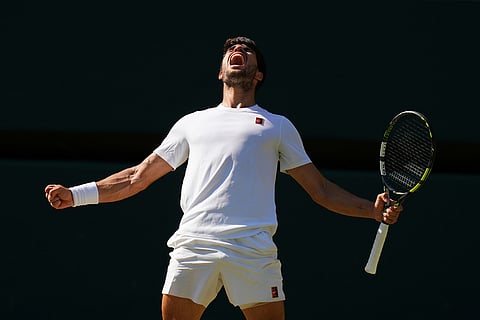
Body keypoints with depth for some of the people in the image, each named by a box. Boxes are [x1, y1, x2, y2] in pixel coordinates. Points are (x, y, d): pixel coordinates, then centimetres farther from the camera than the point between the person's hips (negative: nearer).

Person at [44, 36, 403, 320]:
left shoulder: (278, 126, 22)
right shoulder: (192, 122, 26)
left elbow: (321, 190, 19)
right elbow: (137, 178, 27)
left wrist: (374, 209, 4)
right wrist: (76, 194, 20)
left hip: (253, 251, -1)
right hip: (193, 244, 1)